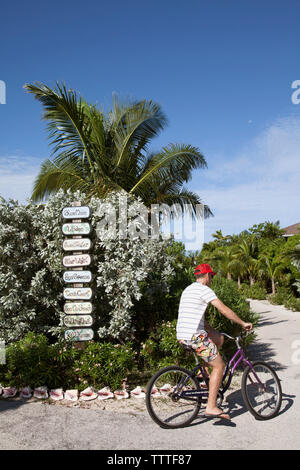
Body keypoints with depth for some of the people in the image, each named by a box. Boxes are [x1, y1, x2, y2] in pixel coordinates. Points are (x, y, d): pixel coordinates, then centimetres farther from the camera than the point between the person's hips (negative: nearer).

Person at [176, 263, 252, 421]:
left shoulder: (188, 290, 21)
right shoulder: (204, 289, -9)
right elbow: (224, 310, -11)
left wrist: (213, 330, 30)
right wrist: (243, 323, 0)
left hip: (182, 335, 9)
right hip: (195, 336, -9)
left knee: (219, 338, 24)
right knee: (219, 366, 1)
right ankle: (211, 407, 0)